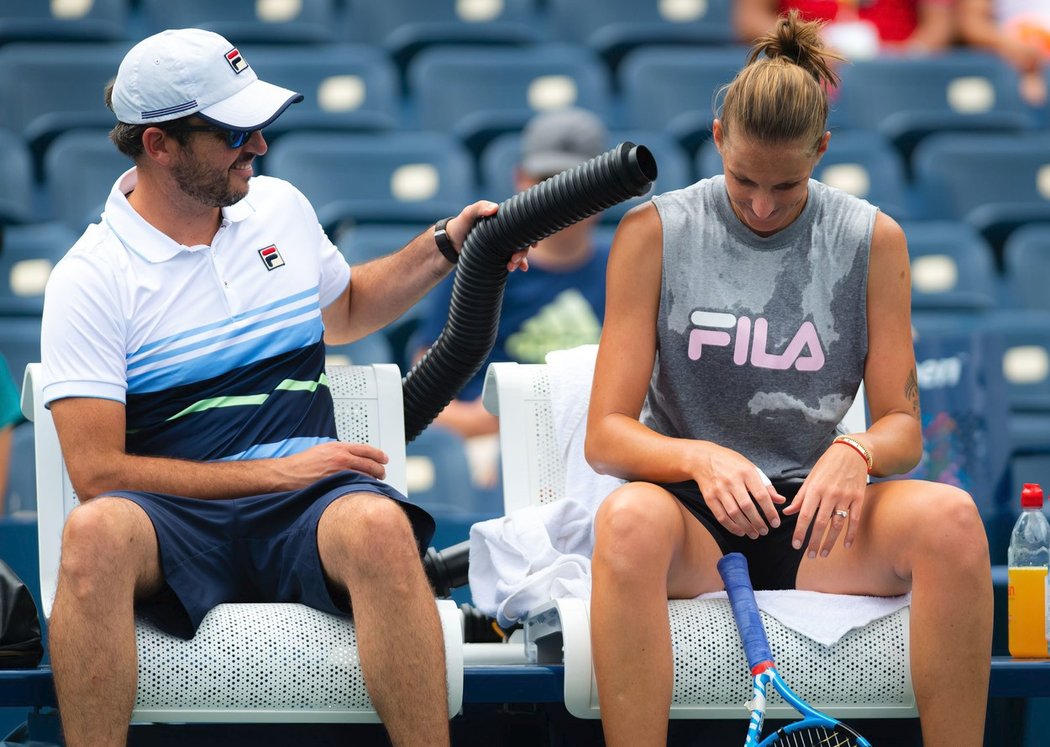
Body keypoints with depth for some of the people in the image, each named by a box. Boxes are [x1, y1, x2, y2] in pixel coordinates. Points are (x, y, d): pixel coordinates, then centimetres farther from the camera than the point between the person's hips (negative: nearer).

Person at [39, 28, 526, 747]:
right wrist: (277, 473, -10)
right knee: (95, 532, -39)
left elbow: (344, 311, 38)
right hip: (178, 520, -3)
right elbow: (96, 471, -9)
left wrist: (446, 247, 23)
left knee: (379, 523, -35)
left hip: (308, 500, 3)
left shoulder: (280, 207, 15)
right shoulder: (90, 279, -2)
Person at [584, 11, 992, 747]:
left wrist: (854, 454, -20)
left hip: (812, 513, 2)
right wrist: (701, 458, -26)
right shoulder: (655, 234, -1)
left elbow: (902, 428, 5)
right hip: (694, 517, -2)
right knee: (628, 518, -38)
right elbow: (606, 435, -5)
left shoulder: (872, 240, 4)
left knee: (951, 516, -30)